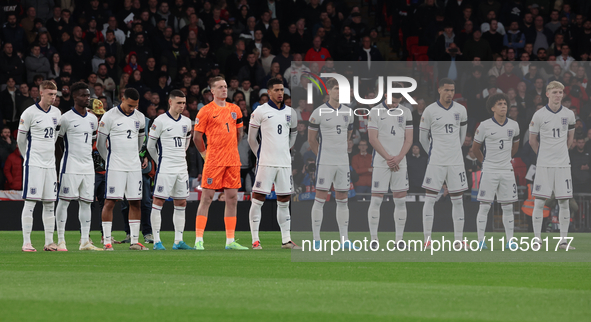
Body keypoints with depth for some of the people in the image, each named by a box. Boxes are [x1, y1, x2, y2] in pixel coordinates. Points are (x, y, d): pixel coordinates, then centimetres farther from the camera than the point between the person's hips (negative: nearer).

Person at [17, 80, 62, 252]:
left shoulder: (56, 113, 10)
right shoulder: (30, 113, -9)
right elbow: (21, 139, -1)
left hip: (50, 163, 6)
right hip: (34, 164, -6)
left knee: (49, 203, 7)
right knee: (30, 202, -7)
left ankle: (49, 241, 12)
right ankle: (26, 242, -5)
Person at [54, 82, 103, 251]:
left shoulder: (93, 119, 12)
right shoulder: (66, 118, -8)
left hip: (88, 166, 6)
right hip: (70, 166, -6)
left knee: (86, 202, 5)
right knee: (64, 200, -5)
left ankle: (85, 241, 7)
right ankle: (61, 240, -2)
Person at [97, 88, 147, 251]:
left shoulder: (139, 117, 10)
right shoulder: (109, 117, -7)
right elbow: (100, 143, 1)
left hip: (134, 167, 5)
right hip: (115, 167, -5)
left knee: (135, 202, 4)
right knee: (110, 201, -6)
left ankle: (134, 241, 8)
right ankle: (107, 241, -4)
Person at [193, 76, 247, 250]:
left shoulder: (235, 110, 12)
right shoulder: (206, 111, -4)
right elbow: (197, 137, -1)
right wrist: (206, 155, 1)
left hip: (233, 160, 6)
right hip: (213, 162, -6)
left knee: (232, 198, 5)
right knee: (207, 198, -6)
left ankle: (230, 241, 9)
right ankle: (199, 241, -6)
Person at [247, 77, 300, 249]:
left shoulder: (290, 112, 11)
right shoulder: (260, 111, -3)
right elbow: (251, 139, 3)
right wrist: (260, 156, 5)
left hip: (284, 163, 5)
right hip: (266, 163, -5)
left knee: (284, 201, 8)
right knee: (258, 199, -5)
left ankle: (286, 240, 13)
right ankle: (255, 240, -2)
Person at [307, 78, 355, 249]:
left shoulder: (348, 112, 9)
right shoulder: (319, 112, -6)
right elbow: (311, 139, 3)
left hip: (342, 162, 5)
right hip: (324, 162, -5)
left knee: (343, 200, 6)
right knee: (320, 198, -5)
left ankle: (344, 239, 10)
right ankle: (316, 239, 0)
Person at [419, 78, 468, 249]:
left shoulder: (460, 110, 6)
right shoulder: (430, 111, -4)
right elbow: (423, 137, 6)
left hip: (456, 161, 3)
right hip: (436, 162, -3)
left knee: (457, 199, 5)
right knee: (430, 198, -6)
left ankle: (458, 239, 10)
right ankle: (427, 239, -3)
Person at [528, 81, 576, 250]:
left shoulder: (569, 114, 4)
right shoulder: (539, 115, -5)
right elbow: (532, 140, 5)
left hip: (563, 164, 3)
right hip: (544, 165, -3)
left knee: (564, 202, 1)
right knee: (539, 202, -5)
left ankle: (563, 240, 7)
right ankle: (537, 240, 2)